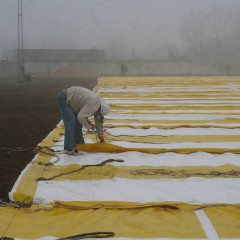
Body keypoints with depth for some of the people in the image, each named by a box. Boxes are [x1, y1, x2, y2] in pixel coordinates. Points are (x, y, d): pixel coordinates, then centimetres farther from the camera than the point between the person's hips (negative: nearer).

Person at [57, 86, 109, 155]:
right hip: (64, 98, -10)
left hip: (70, 100, 10)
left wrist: (100, 135, 20)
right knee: (70, 123, -14)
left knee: (78, 122, 12)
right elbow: (81, 117, -34)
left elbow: (99, 120, 15)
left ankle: (79, 143, 23)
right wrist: (89, 126, -16)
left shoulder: (98, 103, 5)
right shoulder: (93, 105, -26)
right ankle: (70, 148, -12)